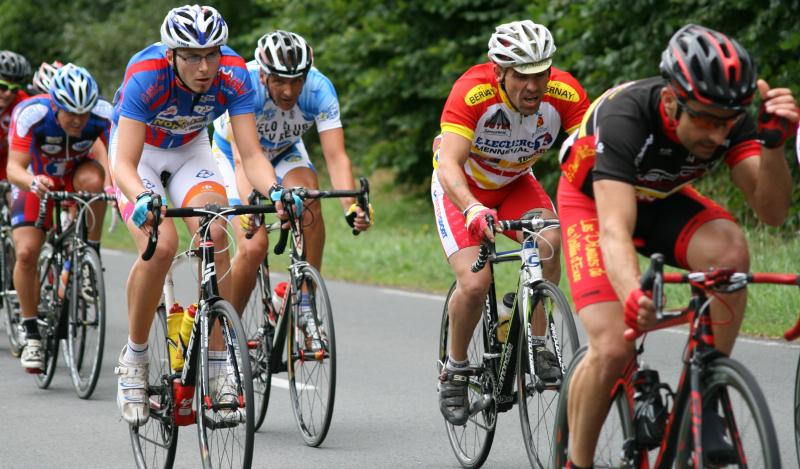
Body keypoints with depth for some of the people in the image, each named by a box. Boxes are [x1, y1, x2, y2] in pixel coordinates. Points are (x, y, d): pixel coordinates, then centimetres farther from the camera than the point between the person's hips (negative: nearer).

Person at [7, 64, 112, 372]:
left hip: (75, 177, 1)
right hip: (36, 183, -1)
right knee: (26, 252, -20)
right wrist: (34, 181, -59)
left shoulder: (102, 115, -28)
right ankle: (32, 335, -4)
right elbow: (14, 167, -37)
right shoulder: (31, 114, -32)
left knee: (93, 178, -36)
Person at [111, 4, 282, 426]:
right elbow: (124, 163, -39)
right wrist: (142, 199, -60)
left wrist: (274, 190, -49)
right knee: (161, 244, -27)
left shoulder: (233, 75, -27)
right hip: (139, 154, -3)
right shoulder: (146, 76, -35)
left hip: (191, 150, 3)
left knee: (215, 236, -24)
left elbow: (251, 155, -28)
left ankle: (216, 367, -16)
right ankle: (133, 358, -7)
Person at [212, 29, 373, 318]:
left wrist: (350, 207, -51)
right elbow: (243, 157, -46)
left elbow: (336, 156, -35)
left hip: (284, 151, 2)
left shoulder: (319, 89, -29)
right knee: (253, 247, -20)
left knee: (308, 195, -31)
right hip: (232, 153, -2)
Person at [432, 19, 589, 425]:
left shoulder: (566, 94, -26)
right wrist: (473, 210, -63)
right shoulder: (472, 92, -35)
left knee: (548, 244, -28)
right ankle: (455, 370, 5)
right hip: (463, 187, -3)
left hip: (515, 184, 3)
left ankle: (537, 344, -11)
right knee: (475, 283, -20)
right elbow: (449, 164, -44)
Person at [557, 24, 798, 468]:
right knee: (612, 349, -22)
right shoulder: (627, 118, -39)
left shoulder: (727, 118, -26)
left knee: (730, 250, -30)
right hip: (593, 198, -4)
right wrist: (633, 296, -68)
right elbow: (614, 231, -49)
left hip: (662, 198, 4)